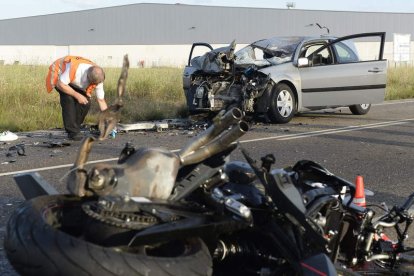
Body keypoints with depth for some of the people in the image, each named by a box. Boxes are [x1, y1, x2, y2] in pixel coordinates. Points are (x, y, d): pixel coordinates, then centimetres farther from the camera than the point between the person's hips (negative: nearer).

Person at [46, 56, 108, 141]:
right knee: (68, 99, -27)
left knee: (86, 102, -13)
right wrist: (77, 95, -32)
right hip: (58, 73, -5)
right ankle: (72, 132, -18)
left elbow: (101, 100, -13)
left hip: (74, 81, 5)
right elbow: (61, 85, -33)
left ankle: (74, 128, 6)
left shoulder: (98, 77, -25)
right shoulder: (74, 68, -44)